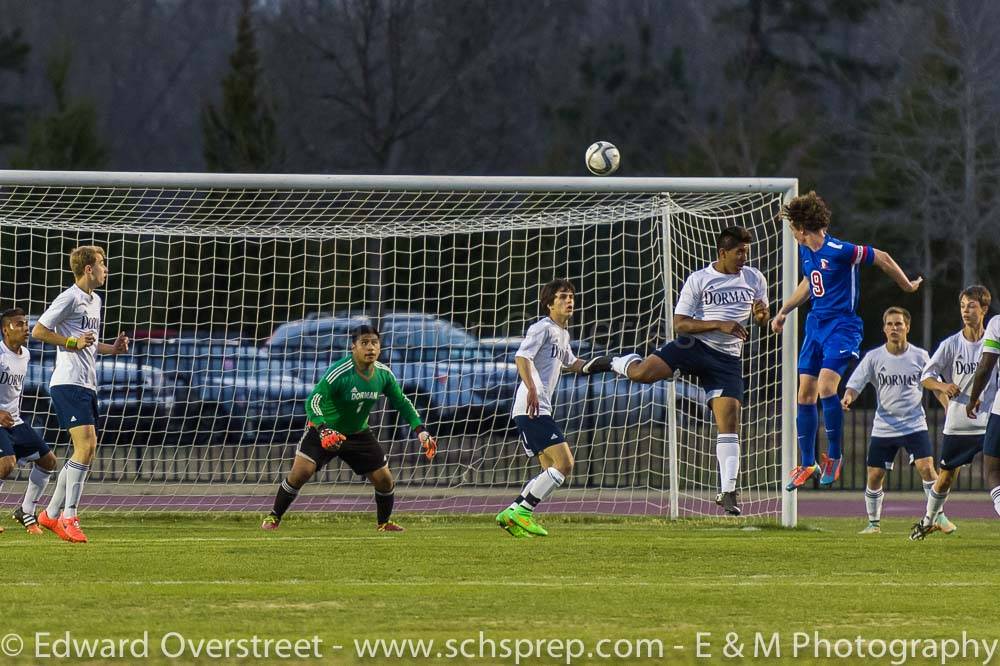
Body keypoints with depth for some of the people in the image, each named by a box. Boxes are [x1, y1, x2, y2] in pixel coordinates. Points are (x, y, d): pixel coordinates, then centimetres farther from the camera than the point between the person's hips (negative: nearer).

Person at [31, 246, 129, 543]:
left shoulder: (95, 301, 20)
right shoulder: (70, 298, -9)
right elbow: (38, 331, -11)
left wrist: (112, 348, 14)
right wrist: (73, 343, -16)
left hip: (87, 385, 10)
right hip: (68, 382, -10)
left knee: (87, 451, 9)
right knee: (85, 445, -17)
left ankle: (51, 514, 17)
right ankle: (69, 517, -14)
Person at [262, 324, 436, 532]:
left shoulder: (384, 374, -7)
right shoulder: (340, 373, -26)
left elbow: (402, 403, 7)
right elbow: (313, 401, -32)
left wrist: (421, 431, -4)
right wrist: (323, 431, -48)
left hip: (358, 434, 5)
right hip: (324, 430, -5)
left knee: (385, 481, 2)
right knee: (301, 472, -21)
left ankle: (383, 523, 28)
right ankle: (273, 517, -4)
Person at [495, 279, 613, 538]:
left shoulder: (563, 334, 22)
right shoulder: (543, 328, -7)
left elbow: (569, 363, 41)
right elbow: (522, 357, -22)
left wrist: (589, 366, 21)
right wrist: (532, 389, -34)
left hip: (541, 409, 10)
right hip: (531, 409, -10)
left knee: (552, 471, 10)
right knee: (564, 463, -16)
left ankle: (511, 515, 8)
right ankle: (521, 512, -16)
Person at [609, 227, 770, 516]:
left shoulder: (755, 279, 9)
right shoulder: (698, 280, -3)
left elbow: (761, 320, 21)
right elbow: (679, 323, -6)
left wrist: (762, 314, -5)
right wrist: (720, 324, -18)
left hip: (727, 359, 2)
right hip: (694, 344, -2)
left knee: (729, 421, -10)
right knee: (642, 372, -24)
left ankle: (727, 492, -5)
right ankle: (615, 363, 13)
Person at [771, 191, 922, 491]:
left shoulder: (839, 251, -18)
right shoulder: (805, 252, 7)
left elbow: (882, 259, -9)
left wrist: (907, 285, 5)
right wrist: (783, 312, 30)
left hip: (842, 326, -8)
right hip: (815, 324, 8)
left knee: (826, 387, -23)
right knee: (805, 394, 6)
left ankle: (834, 456, -8)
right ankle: (807, 464, 16)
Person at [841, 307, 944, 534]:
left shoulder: (919, 356, 1)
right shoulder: (874, 358, -1)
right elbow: (855, 385, -5)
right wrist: (848, 397, -28)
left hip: (914, 425, -1)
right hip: (883, 428, 1)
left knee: (926, 468, -17)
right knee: (874, 476, 0)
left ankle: (938, 516, -5)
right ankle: (874, 523, 17)